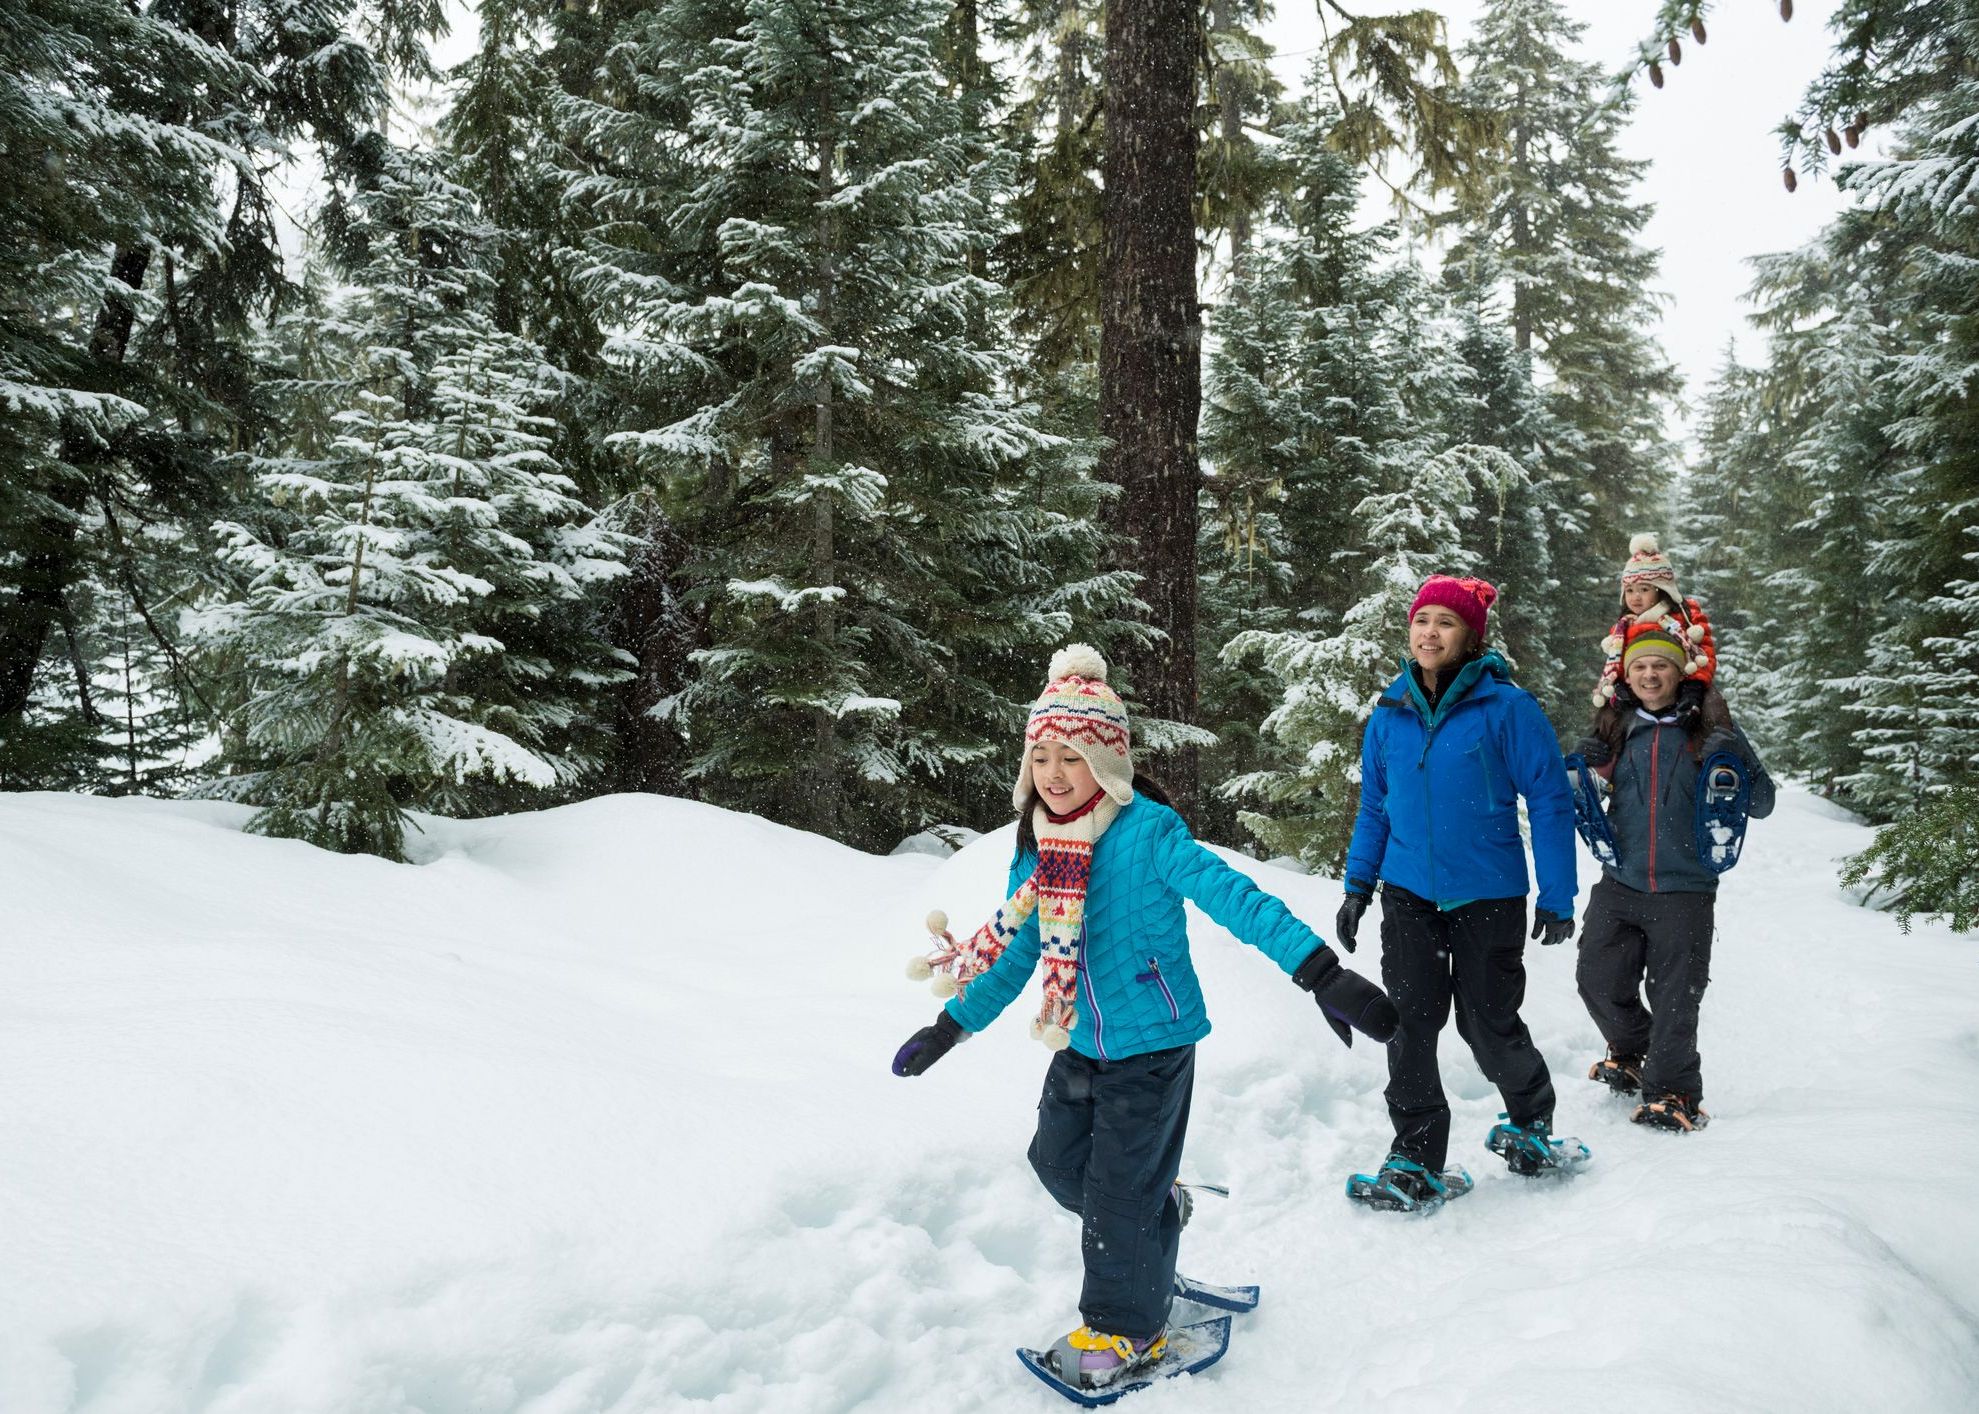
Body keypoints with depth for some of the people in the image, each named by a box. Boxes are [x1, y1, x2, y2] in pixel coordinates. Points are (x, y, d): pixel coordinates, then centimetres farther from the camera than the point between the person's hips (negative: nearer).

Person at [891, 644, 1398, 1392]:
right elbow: (1015, 952, 11)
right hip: (1081, 1043, 7)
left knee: (1118, 1193, 1)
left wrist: (1322, 974, -37)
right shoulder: (1037, 849, -1)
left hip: (1151, 1043, -7)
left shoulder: (1147, 832, -22)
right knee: (1058, 1160, 19)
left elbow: (1234, 898, -28)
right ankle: (1155, 1213, 46)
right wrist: (950, 1026, 16)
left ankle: (1125, 1328, 25)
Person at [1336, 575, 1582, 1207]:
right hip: (1409, 894, 3)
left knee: (1489, 1025, 7)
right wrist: (1358, 885, 9)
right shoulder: (1390, 713, 4)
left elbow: (1549, 800, -6)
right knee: (1410, 1025, 1)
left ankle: (1531, 1120, 37)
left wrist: (1557, 894, -7)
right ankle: (1416, 1156, 15)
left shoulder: (1506, 707, -10)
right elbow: (1374, 805, 13)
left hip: (1488, 895, -3)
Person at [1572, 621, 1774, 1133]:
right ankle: (1632, 1049, 34)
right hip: (1619, 884, 3)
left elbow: (1761, 805, 2)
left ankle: (1673, 1093, 18)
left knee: (1675, 998, 2)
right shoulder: (1616, 728, 6)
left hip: (1685, 889, -3)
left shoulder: (1707, 729, -1)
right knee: (1598, 979, 6)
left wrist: (1739, 760, -17)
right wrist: (1580, 769, -3)